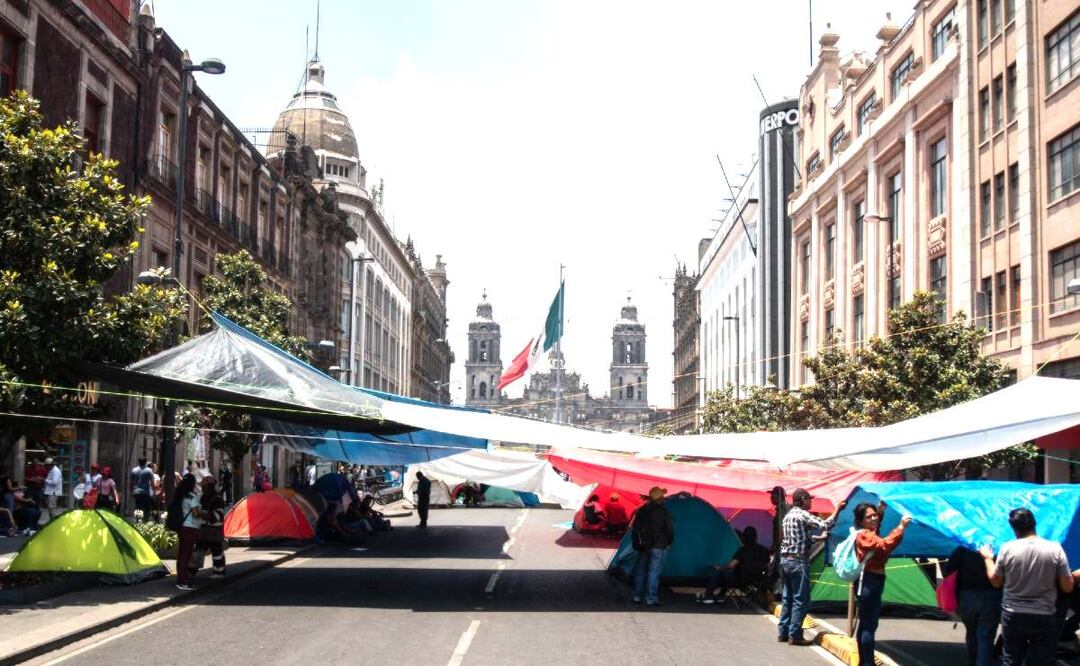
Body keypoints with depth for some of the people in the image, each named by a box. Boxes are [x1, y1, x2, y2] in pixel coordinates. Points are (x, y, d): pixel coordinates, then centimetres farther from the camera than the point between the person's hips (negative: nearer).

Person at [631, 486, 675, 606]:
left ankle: (637, 596, 18)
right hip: (658, 547, -5)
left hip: (643, 546, 6)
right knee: (653, 573, -3)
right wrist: (669, 542, 6)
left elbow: (635, 527, 10)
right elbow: (669, 529, -11)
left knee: (640, 571, 13)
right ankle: (651, 599, -4)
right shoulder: (663, 511, -12)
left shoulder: (641, 510, 5)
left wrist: (638, 542, 18)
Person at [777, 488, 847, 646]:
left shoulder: (788, 515, 17)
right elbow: (825, 525, -20)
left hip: (785, 560, 9)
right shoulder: (802, 515, -11)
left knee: (788, 598, 14)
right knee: (801, 600, -4)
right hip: (798, 562, -9)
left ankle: (783, 633, 15)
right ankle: (795, 635, -4)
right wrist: (837, 510, -10)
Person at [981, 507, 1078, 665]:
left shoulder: (1007, 548, -8)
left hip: (1013, 616, 1)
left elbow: (995, 581, 4)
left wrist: (987, 558, 19)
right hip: (1044, 617, -1)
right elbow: (1068, 587, -5)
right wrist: (1072, 576, 16)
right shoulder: (1055, 548, -10)